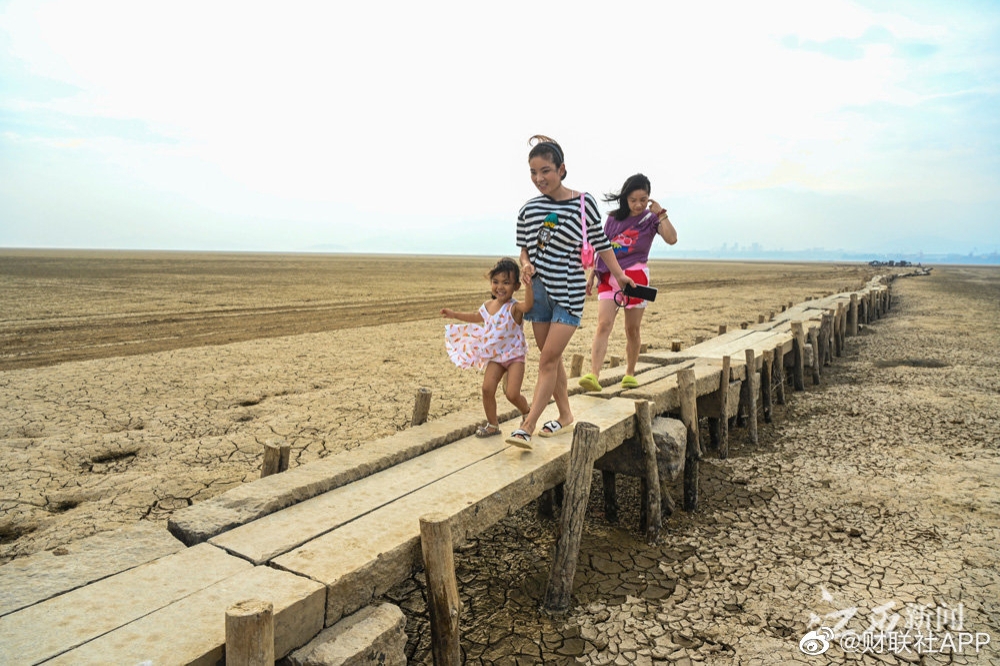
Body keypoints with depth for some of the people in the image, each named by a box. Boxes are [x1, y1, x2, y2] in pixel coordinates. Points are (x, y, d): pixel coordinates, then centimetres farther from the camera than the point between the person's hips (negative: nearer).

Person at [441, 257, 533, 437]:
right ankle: (492, 425, 14)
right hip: (495, 357, 6)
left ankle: (527, 414, 21)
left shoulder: (514, 308, -20)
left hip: (514, 356, -6)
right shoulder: (488, 306, 2)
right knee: (487, 388, -7)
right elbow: (476, 317, 26)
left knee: (512, 394, -13)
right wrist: (454, 314, 26)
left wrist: (528, 283, -58)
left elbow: (528, 304, -47)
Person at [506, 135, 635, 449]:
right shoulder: (528, 209, 3)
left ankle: (527, 427, -8)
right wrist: (526, 265, -10)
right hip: (539, 290, 4)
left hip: (569, 291, -4)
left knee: (548, 359, -9)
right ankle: (565, 414, 28)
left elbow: (601, 243, 3)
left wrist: (619, 275, 6)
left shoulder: (583, 203, -7)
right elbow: (525, 248, 11)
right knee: (552, 358, 12)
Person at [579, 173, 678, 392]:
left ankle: (630, 373, 22)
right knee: (603, 324, -14)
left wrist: (661, 213, -12)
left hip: (635, 276, -1)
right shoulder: (613, 218, 9)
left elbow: (672, 239, -13)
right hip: (608, 276, 1)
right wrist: (592, 275, 13)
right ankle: (594, 375, -22)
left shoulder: (651, 219, 4)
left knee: (632, 329, 6)